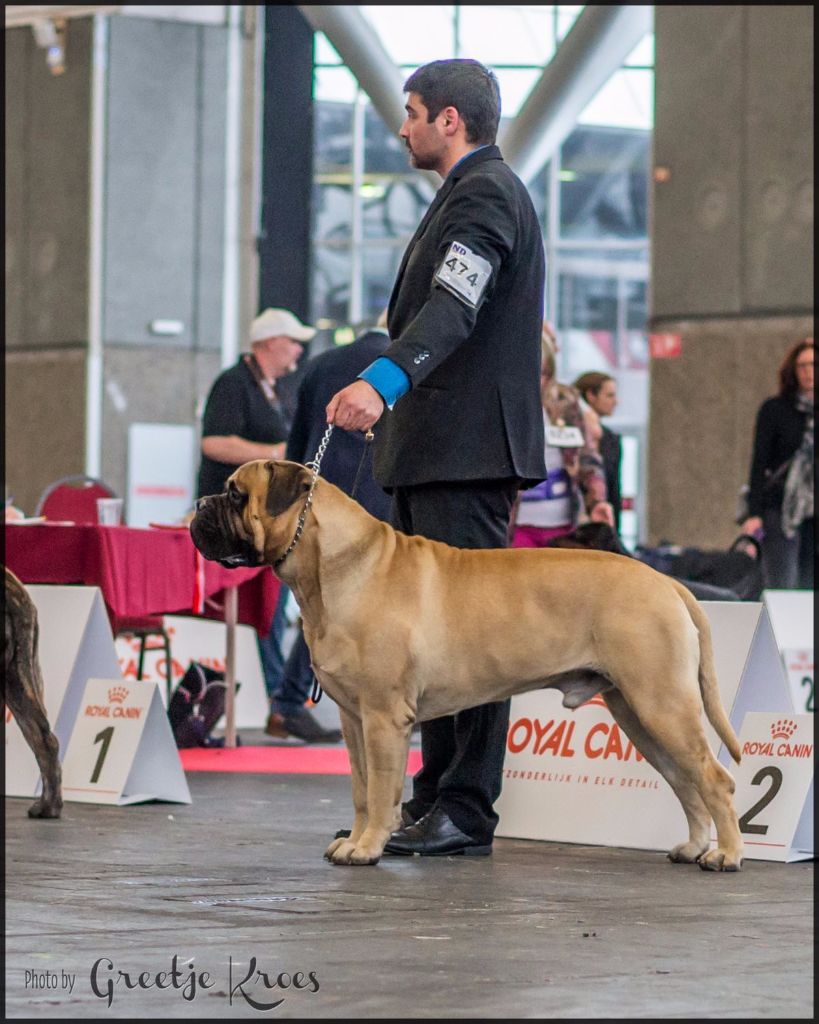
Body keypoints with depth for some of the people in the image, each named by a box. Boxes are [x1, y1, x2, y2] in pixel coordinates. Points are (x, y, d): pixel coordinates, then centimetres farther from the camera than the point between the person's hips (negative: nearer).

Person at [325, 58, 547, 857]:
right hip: (434, 450, 11)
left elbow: (452, 309, -28)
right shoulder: (469, 192, 22)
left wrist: (382, 380, -41)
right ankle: (435, 796, 15)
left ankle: (467, 811, -10)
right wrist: (391, 394, 35)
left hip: (467, 450, -11)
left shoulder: (485, 194, -12)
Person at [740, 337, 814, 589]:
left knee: (808, 586, 4)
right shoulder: (774, 409, 1)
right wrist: (754, 513, -10)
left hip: (813, 512, 4)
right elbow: (759, 463, -3)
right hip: (781, 511, -4)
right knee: (781, 589, -9)